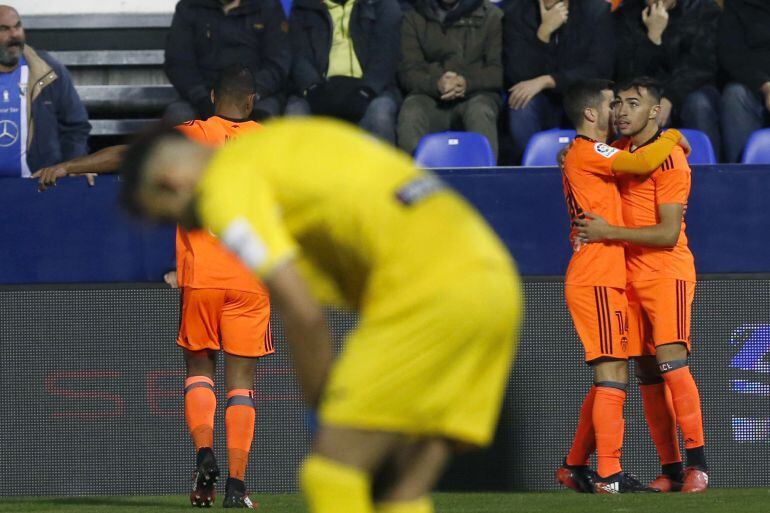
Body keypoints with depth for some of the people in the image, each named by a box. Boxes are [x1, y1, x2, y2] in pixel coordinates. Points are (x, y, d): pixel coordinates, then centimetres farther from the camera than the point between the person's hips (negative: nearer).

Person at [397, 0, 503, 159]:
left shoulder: (491, 16, 8)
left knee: (480, 112, -35)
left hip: (474, 94, -1)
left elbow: (499, 70, 0)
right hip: (430, 97, 1)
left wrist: (468, 83, -21)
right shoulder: (414, 17, 11)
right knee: (410, 114, -32)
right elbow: (408, 71, 3)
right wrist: (436, 84, -19)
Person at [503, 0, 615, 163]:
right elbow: (518, 76, -15)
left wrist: (545, 81, -26)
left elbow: (599, 70, -16)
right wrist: (544, 32, -28)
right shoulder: (516, 15, -6)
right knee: (522, 109, -32)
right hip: (541, 100, 1)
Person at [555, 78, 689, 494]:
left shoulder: (581, 155, 21)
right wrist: (672, 137, -4)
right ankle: (610, 475, -17)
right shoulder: (588, 153, -10)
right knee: (611, 377, -13)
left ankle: (575, 466, 18)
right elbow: (642, 163, -20)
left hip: (605, 282, 10)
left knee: (613, 378, 13)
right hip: (596, 281, -10)